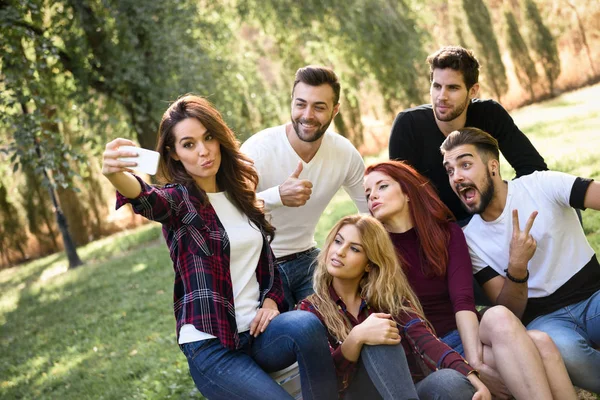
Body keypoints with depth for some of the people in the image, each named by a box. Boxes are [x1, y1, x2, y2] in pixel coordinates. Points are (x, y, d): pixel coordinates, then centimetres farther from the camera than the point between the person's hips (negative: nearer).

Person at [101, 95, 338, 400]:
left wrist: (271, 300, 1)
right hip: (211, 345, -4)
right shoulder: (178, 199, -6)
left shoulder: (240, 192, 11)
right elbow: (145, 199, -31)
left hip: (255, 330, 4)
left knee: (307, 325, -28)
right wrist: (115, 175, -54)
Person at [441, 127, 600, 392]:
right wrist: (517, 267, -22)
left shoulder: (542, 186, -4)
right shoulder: (470, 239, 1)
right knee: (561, 347, -36)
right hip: (545, 318, 1)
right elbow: (508, 315, -2)